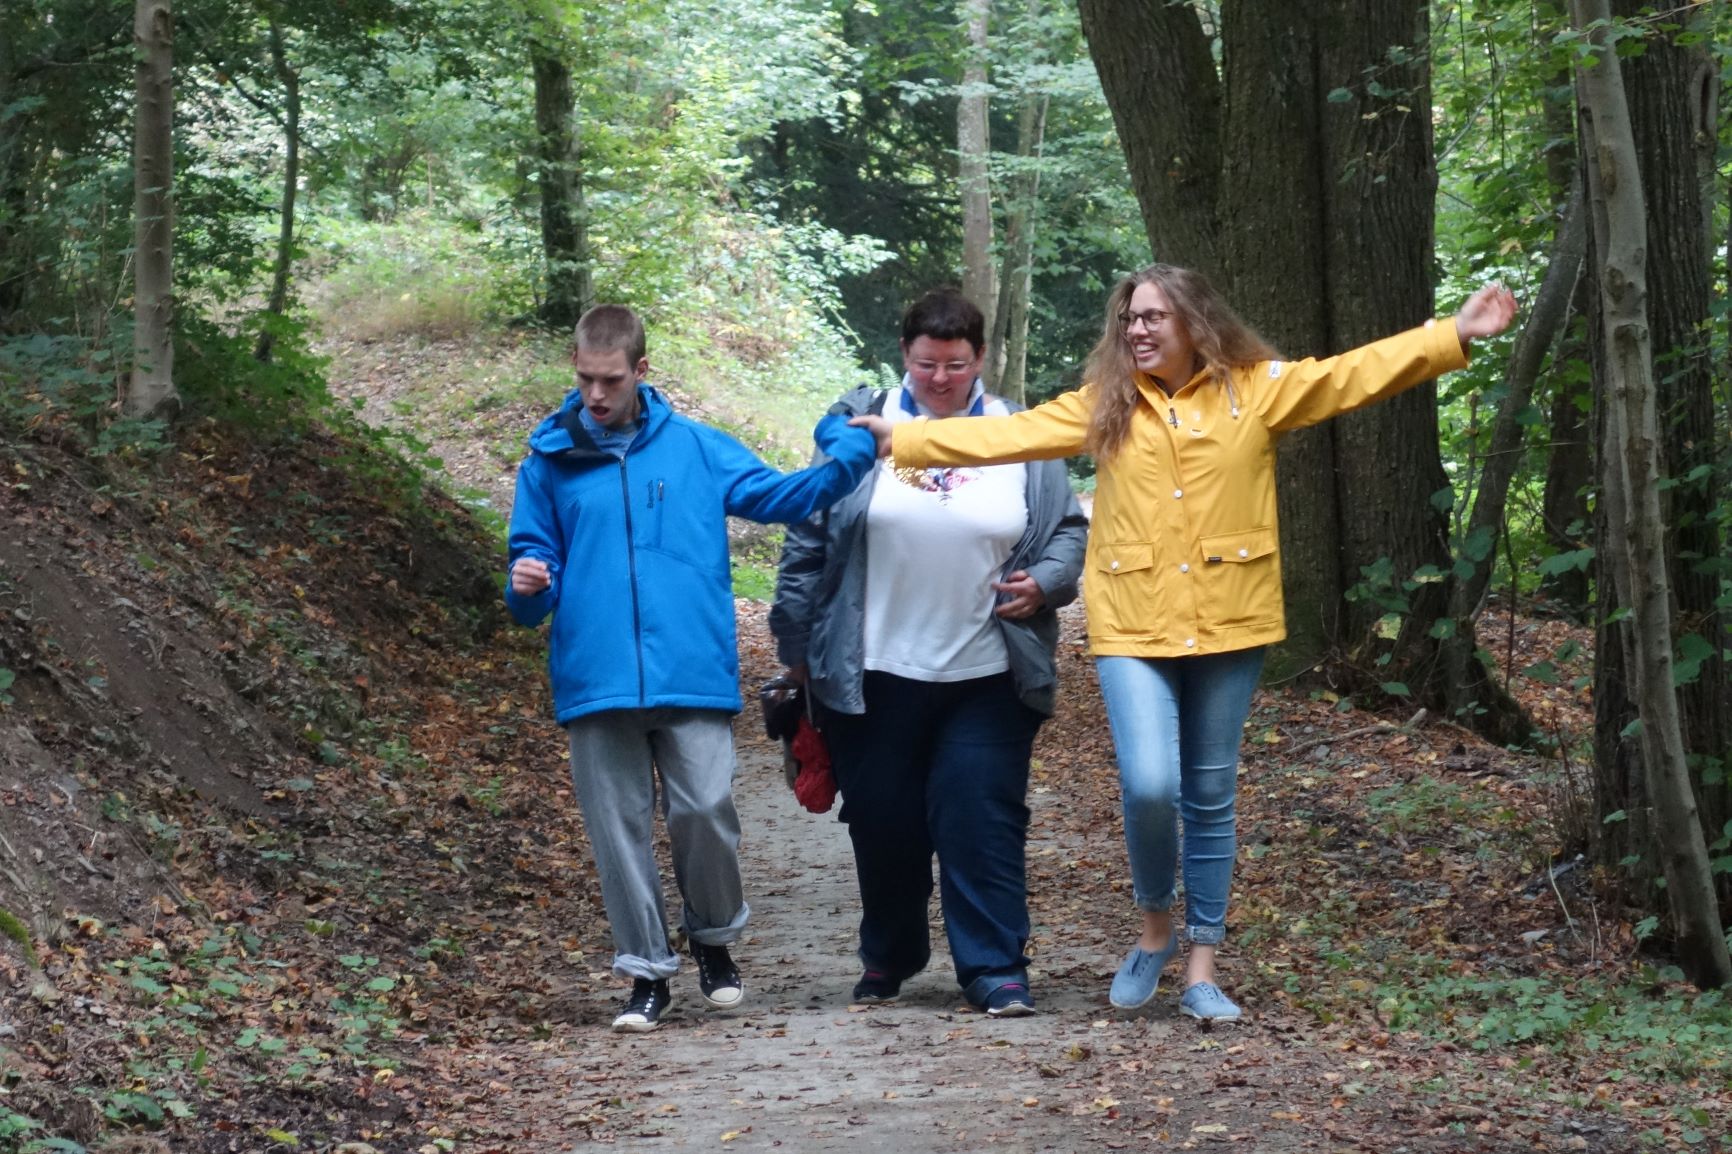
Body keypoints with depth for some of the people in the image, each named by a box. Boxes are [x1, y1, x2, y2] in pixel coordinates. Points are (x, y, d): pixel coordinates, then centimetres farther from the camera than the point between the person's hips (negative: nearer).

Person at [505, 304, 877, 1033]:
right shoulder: (550, 461, 7)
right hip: (596, 683, 1)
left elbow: (783, 496, 5)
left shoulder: (696, 449, 6)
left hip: (693, 674, -1)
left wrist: (853, 451, -8)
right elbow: (536, 563, 11)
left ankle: (714, 939, 18)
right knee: (619, 829, 5)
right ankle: (646, 972, 17)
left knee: (704, 811, -8)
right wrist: (527, 584, -12)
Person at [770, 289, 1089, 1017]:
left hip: (988, 678, 0)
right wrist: (796, 642, 3)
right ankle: (887, 958, 27)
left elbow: (1068, 529, 10)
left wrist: (1044, 582, -10)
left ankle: (995, 968, 2)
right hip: (874, 676, 1)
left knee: (983, 820, -5)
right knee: (883, 821, 9)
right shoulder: (860, 425, 2)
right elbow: (809, 539, 4)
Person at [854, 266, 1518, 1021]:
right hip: (1134, 626, 0)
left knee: (1210, 798, 7)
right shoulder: (1104, 405, 7)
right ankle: (1155, 930, 13)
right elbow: (1009, 435, 6)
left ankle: (1201, 972, 16)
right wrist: (904, 440, 1)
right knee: (1149, 787, -13)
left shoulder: (1255, 389, 2)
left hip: (1227, 622, 0)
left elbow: (1354, 376, -3)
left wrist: (1454, 335, -11)